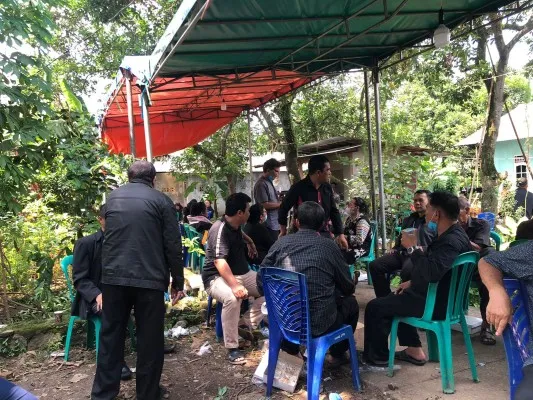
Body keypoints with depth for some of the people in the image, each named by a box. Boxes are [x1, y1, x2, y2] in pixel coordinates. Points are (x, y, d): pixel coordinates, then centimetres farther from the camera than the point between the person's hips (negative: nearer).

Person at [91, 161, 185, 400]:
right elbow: (173, 245, -5)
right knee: (149, 338, 8)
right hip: (149, 279, -4)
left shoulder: (112, 197, 12)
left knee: (111, 335, 14)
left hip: (113, 277, 4)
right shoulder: (161, 201, -2)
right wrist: (178, 282, 1)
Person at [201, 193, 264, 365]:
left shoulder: (235, 226, 5)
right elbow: (219, 261, -35)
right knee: (233, 298, -39)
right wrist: (235, 285, -44)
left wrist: (250, 242, 37)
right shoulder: (220, 229, -22)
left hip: (242, 273, 9)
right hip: (217, 277, -9)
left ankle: (249, 324, 1)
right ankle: (232, 347, -25)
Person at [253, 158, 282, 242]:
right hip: (269, 225, -9)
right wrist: (281, 203, -11)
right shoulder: (261, 184, -16)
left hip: (276, 223, 9)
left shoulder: (269, 182, 14)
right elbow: (265, 205, -20)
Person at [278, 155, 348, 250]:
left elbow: (334, 211, 13)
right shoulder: (299, 188, -12)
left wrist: (340, 234, 9)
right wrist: (283, 232, 2)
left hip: (325, 234, 6)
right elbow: (284, 208, -4)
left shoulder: (327, 187, 5)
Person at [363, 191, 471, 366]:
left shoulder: (451, 241, -28)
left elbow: (431, 273, -41)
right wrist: (413, 282, 12)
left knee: (375, 307, -4)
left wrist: (412, 248, -30)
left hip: (437, 303, -11)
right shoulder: (452, 235, 6)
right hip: (440, 296, 11)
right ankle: (414, 350, 25)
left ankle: (378, 356, 16)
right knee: (395, 298, 28)